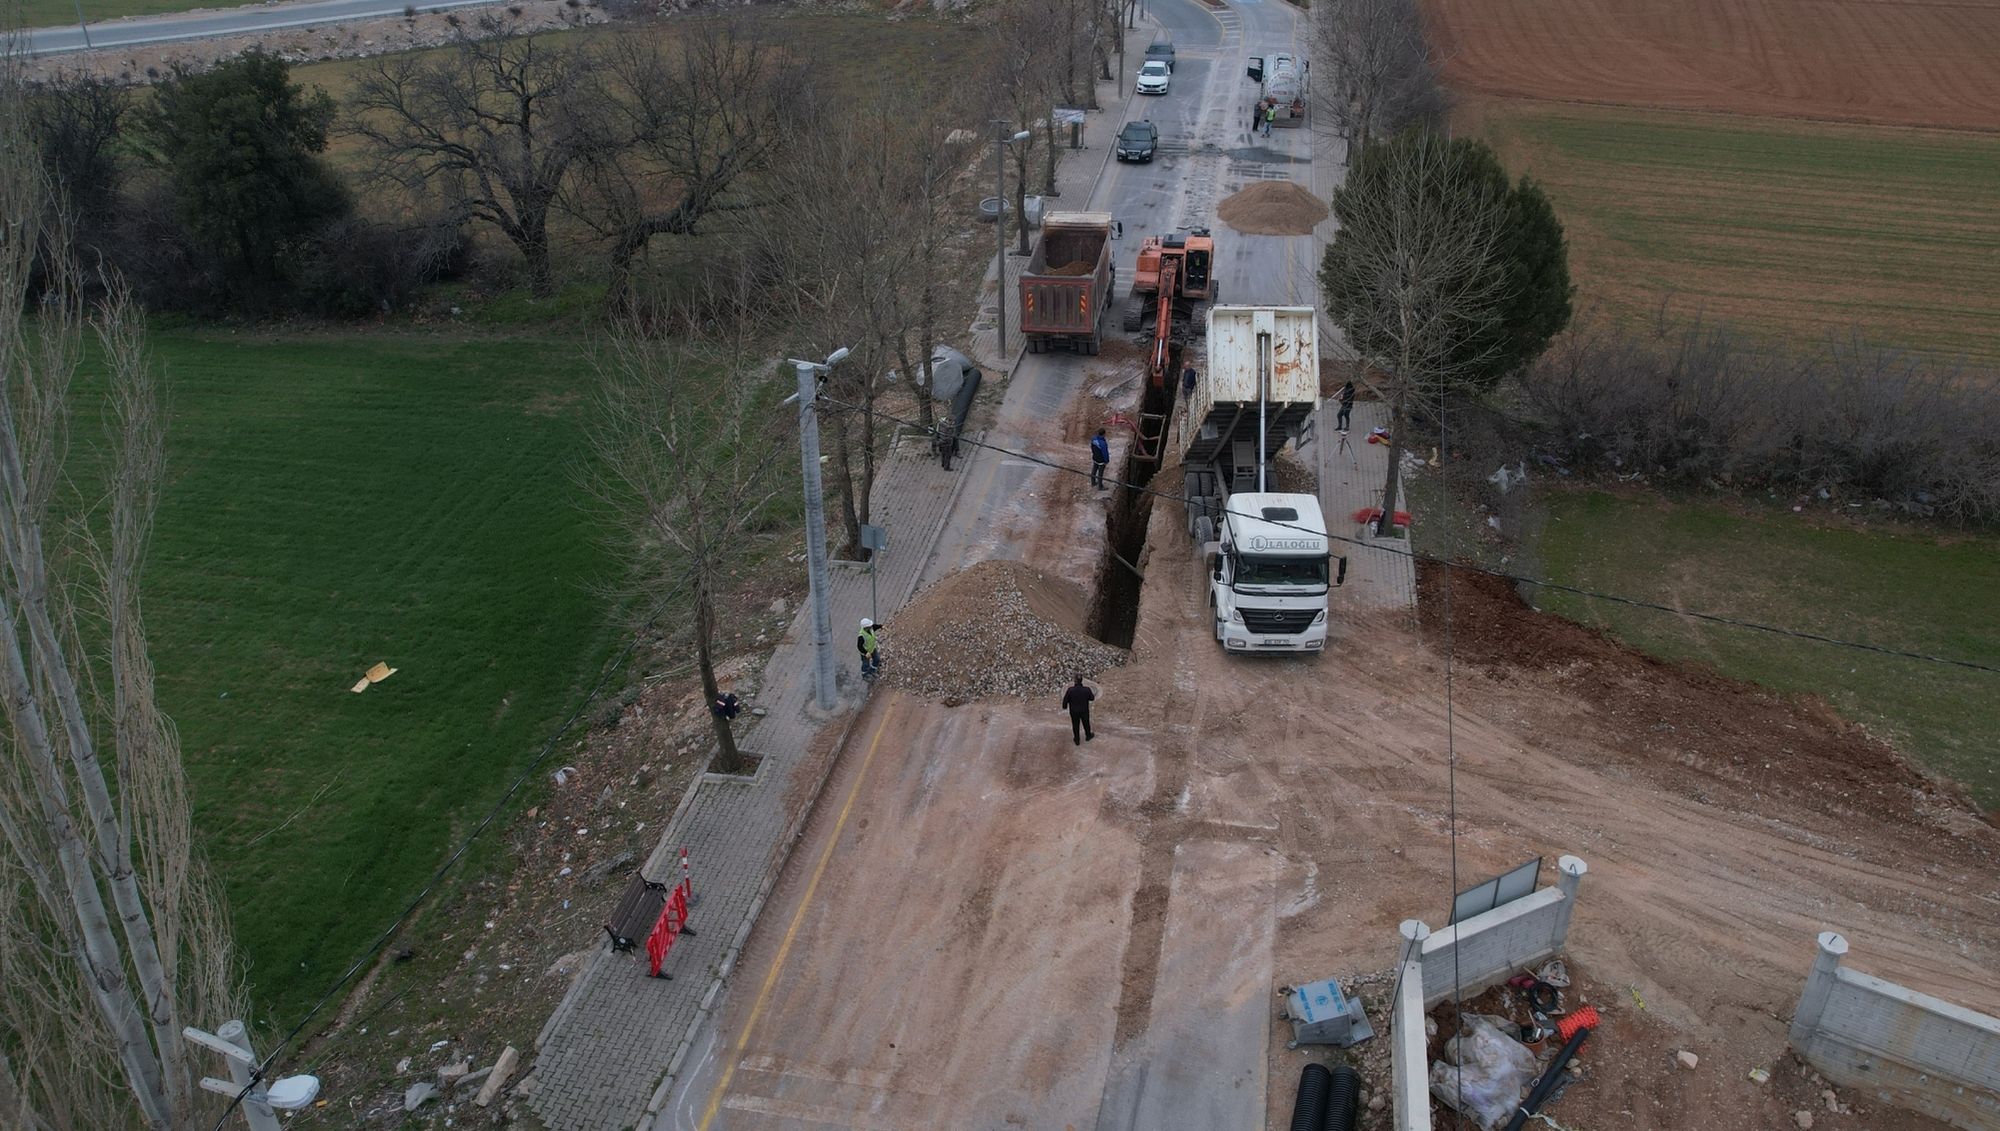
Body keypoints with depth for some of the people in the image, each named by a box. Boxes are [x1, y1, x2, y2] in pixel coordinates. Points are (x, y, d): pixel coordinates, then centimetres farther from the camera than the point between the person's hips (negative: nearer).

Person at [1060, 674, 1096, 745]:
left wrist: (1064, 706, 6)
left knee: (1075, 725, 23)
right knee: (1086, 723, 27)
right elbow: (1091, 698, -8)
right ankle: (1088, 736, 51)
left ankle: (1077, 740, 40)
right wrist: (1094, 695, 15)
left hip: (1074, 712, 0)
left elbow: (1065, 700, -15)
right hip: (1084, 711, 0)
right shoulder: (1087, 690, -28)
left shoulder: (1070, 690, -30)